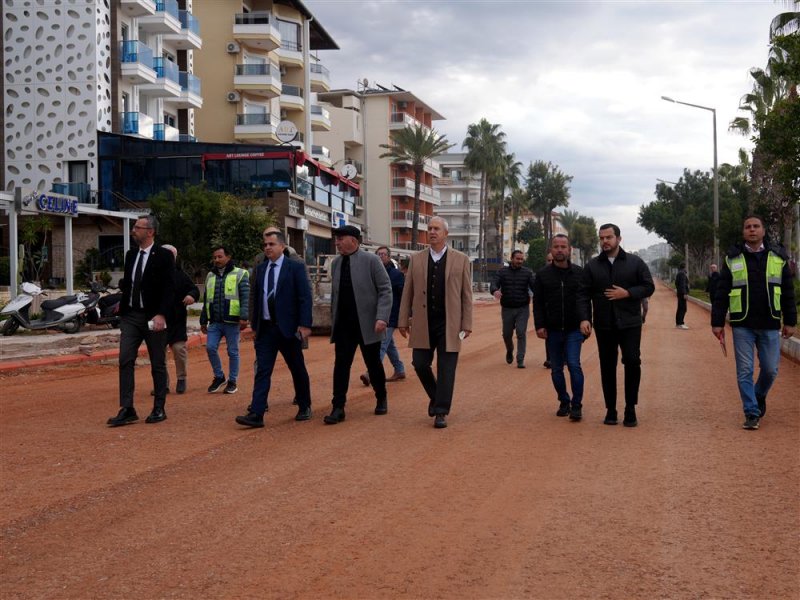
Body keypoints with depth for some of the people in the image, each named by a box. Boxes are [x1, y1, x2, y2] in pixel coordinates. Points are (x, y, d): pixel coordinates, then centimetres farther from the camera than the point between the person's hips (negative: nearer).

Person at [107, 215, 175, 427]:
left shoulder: (164, 256, -6)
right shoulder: (130, 255, 12)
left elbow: (169, 288, -12)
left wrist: (161, 315, -20)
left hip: (153, 317, -5)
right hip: (130, 316, 5)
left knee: (158, 365, 5)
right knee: (125, 361, -4)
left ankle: (159, 409, 14)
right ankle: (127, 410, -2)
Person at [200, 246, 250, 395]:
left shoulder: (239, 274, 0)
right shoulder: (210, 276, 16)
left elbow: (245, 297, -7)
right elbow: (207, 300, 21)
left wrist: (244, 317, -17)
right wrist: (203, 320, 19)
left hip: (231, 321, -4)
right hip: (214, 322, 4)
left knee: (233, 352, 2)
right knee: (210, 348, -6)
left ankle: (232, 381, 14)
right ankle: (219, 377, 13)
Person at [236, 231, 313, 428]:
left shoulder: (295, 267, -4)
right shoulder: (260, 269, 10)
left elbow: (305, 297, -8)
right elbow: (255, 299, 14)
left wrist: (304, 324, -15)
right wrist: (254, 326, 11)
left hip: (288, 327, -3)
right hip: (265, 328, 4)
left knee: (298, 370, 9)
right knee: (262, 371, -4)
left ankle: (304, 407, 26)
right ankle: (256, 414, -8)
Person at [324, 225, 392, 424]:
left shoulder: (371, 260, -8)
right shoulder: (336, 263, 8)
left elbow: (385, 290, -9)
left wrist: (382, 317, -19)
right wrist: (333, 320, 13)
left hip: (367, 324, -3)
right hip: (343, 325, 4)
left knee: (374, 365, 9)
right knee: (341, 365, -3)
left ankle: (381, 400, 30)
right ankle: (338, 408, -1)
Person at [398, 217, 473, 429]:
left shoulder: (460, 260, 3)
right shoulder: (416, 259, 8)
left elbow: (466, 294, 2)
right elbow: (407, 292, 8)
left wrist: (467, 324, -3)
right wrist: (403, 321, 3)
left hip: (449, 324, -2)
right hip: (423, 324, 2)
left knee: (446, 369, -1)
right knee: (420, 364, 2)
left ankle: (441, 412, 7)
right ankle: (435, 396, 28)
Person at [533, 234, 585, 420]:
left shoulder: (579, 273, 1)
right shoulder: (543, 274, 3)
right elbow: (537, 303, 4)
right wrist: (539, 325, -6)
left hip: (574, 330, -2)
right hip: (552, 331, 2)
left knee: (574, 365, -13)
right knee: (556, 369, 8)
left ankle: (576, 406, -6)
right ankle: (564, 402, 23)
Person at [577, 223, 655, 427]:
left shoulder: (635, 262, 3)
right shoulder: (592, 266, 6)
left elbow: (649, 287, 2)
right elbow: (583, 294, 3)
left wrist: (627, 293, -13)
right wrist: (584, 318, -10)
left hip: (630, 324, -2)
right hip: (604, 325, 2)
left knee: (632, 362, -9)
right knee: (607, 367, 5)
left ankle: (630, 408, 4)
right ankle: (611, 410, 14)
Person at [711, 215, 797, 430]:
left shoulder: (778, 257, 5)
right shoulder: (733, 259, 2)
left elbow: (788, 292, 8)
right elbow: (721, 294, 3)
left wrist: (790, 321, 5)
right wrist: (717, 322, -1)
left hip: (769, 325, 1)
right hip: (742, 326, -1)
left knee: (770, 369, 4)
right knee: (745, 371, -1)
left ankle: (759, 396, 33)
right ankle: (752, 413, 8)